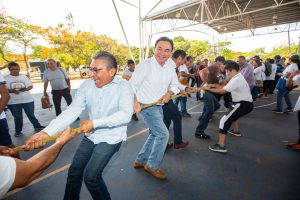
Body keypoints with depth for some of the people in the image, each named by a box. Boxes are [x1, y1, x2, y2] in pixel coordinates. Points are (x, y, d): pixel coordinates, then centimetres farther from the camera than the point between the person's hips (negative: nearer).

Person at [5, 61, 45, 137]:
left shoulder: (24, 77, 7)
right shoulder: (5, 78, 1)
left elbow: (31, 86, 6)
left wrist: (26, 89, -16)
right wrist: (12, 91, -22)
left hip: (27, 99, 1)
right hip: (13, 102, -1)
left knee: (31, 114, 10)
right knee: (17, 117, 8)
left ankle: (37, 126, 23)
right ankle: (18, 131, 22)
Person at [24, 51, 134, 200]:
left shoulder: (123, 86, -16)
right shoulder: (87, 85, -5)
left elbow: (125, 114, -27)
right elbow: (73, 110, -11)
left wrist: (94, 123, -31)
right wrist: (47, 132, -22)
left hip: (111, 138, -5)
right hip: (90, 136, 5)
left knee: (91, 176, -7)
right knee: (74, 171, 13)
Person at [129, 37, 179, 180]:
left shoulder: (170, 67, 3)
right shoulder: (145, 65, -17)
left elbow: (174, 85, 9)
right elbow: (132, 85, -16)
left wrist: (169, 94, -12)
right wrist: (135, 101, -31)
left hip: (159, 106, 8)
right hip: (147, 106, -8)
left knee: (154, 135, 17)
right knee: (163, 134, -7)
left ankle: (140, 161, 36)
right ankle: (152, 165, 16)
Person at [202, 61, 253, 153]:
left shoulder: (236, 80, -19)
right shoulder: (238, 77, 14)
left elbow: (222, 91, -22)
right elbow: (225, 87, 10)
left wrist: (208, 89, -13)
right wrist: (213, 85, 0)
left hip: (244, 104, -11)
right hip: (246, 103, 11)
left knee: (224, 120, -17)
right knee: (231, 114, 36)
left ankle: (221, 146, -17)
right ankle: (236, 130, 57)